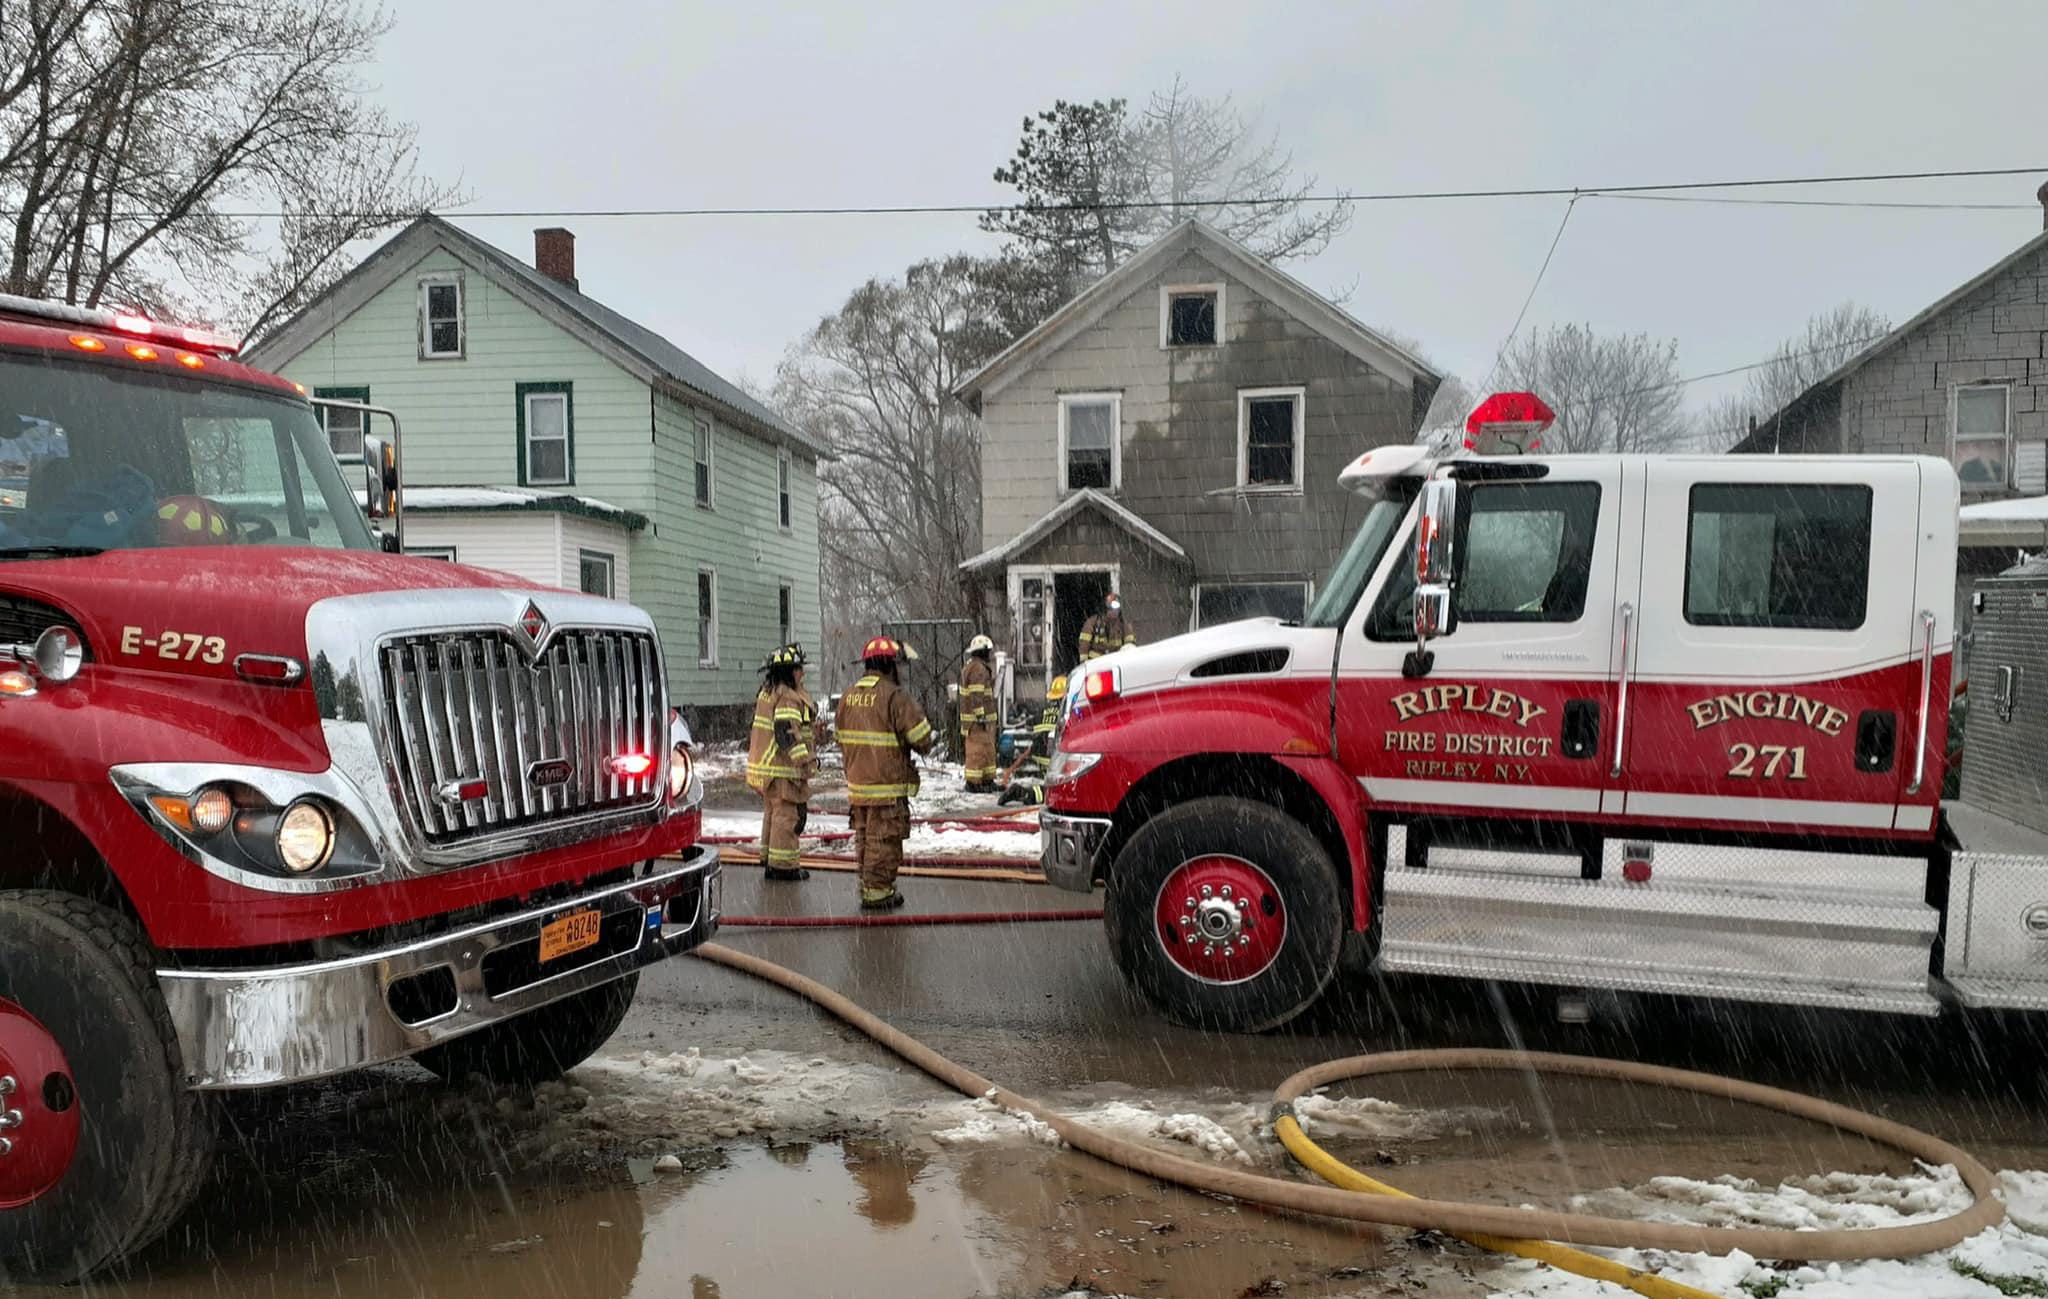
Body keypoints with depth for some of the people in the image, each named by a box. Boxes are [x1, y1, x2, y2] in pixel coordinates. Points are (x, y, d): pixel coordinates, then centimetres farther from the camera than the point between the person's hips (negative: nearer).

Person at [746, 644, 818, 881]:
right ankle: (781, 864, -2)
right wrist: (805, 759, -28)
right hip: (782, 768, -11)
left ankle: (768, 856, 31)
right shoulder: (787, 698, -18)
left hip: (764, 762, 11)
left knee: (773, 811, 20)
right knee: (788, 813, -5)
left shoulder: (767, 693, 14)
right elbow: (786, 731, -26)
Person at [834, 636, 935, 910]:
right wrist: (926, 745, 5)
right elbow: (920, 737, -16)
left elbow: (840, 736, 15)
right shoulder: (895, 696, -16)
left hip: (857, 782, 8)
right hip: (888, 784, -7)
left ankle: (867, 886, 28)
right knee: (884, 839, 1)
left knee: (864, 836, 18)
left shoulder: (848, 696, 7)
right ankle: (877, 892, 4)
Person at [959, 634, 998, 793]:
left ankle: (988, 780, 23)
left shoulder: (977, 667, 20)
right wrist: (980, 716, -22)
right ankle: (973, 782, -5)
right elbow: (976, 695, -22)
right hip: (978, 719, -11)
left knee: (988, 750, 16)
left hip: (985, 718, 11)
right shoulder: (977, 668, -16)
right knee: (977, 750, -8)